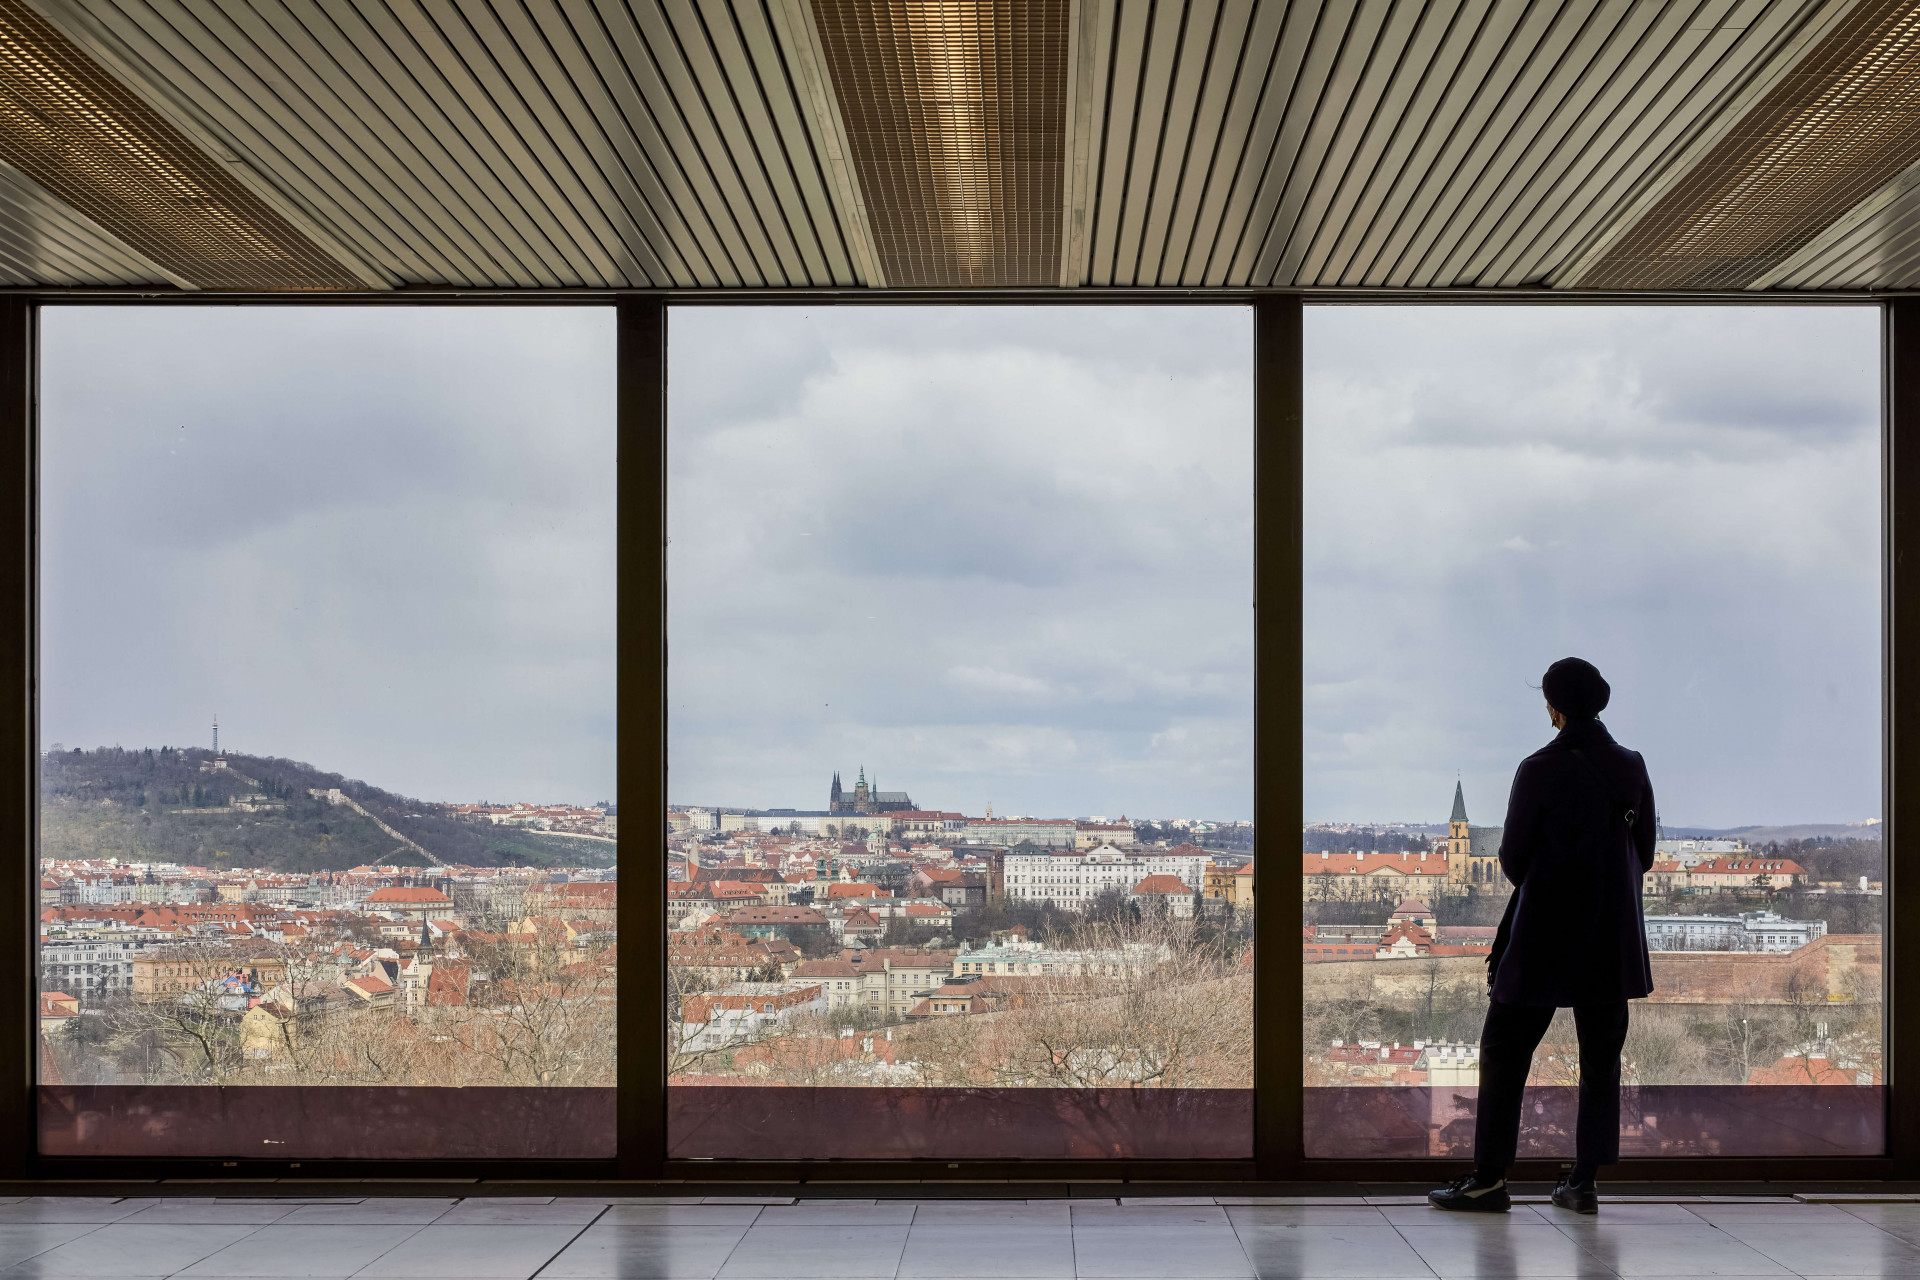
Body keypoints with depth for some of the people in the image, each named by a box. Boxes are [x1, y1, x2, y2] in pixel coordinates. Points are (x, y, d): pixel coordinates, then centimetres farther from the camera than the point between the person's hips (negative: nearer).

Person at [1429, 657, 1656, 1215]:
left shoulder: (1541, 770, -13)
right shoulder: (1632, 768, 2)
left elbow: (1512, 859, -6)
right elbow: (1644, 854, 10)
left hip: (1544, 939, -5)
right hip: (1613, 943, 5)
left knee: (1503, 1054, 4)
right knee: (1601, 1063, 10)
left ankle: (1489, 1178, 3)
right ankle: (1583, 1182, 10)